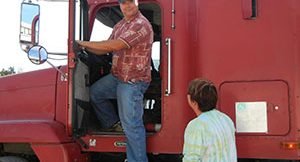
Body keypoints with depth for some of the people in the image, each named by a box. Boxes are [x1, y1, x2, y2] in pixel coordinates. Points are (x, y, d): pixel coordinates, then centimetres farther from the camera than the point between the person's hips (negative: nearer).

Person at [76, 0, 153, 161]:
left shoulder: (141, 25, -19)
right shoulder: (120, 25, 12)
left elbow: (115, 46, -26)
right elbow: (105, 49, 14)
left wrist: (85, 43, -18)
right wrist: (86, 47, -3)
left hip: (133, 82, -9)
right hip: (117, 77, 9)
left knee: (131, 124, -6)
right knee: (95, 92, 20)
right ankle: (114, 124, 31)